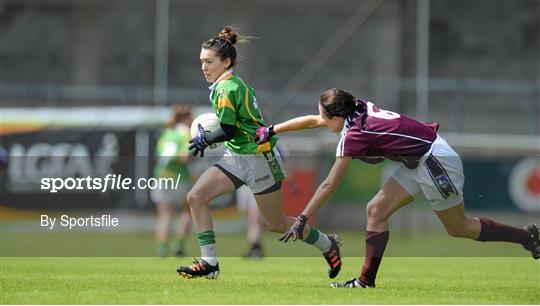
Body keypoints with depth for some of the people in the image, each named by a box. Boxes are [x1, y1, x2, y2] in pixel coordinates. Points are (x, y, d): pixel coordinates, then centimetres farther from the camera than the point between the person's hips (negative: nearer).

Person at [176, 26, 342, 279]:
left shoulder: (226, 89, -19)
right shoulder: (236, 84, 9)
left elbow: (228, 131, -20)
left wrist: (204, 140, -5)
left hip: (258, 158, -10)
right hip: (236, 157, 10)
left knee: (276, 223, 4)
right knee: (196, 197, -7)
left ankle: (328, 245, 27)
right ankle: (209, 263, -8)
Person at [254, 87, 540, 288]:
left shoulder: (353, 135, -23)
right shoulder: (358, 110, 0)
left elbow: (329, 186, -21)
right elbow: (311, 120, 16)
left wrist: (301, 219, -16)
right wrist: (271, 130, 18)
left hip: (436, 162, -9)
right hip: (419, 163, 9)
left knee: (459, 228, 6)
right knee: (376, 211, 3)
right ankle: (366, 282, 4)